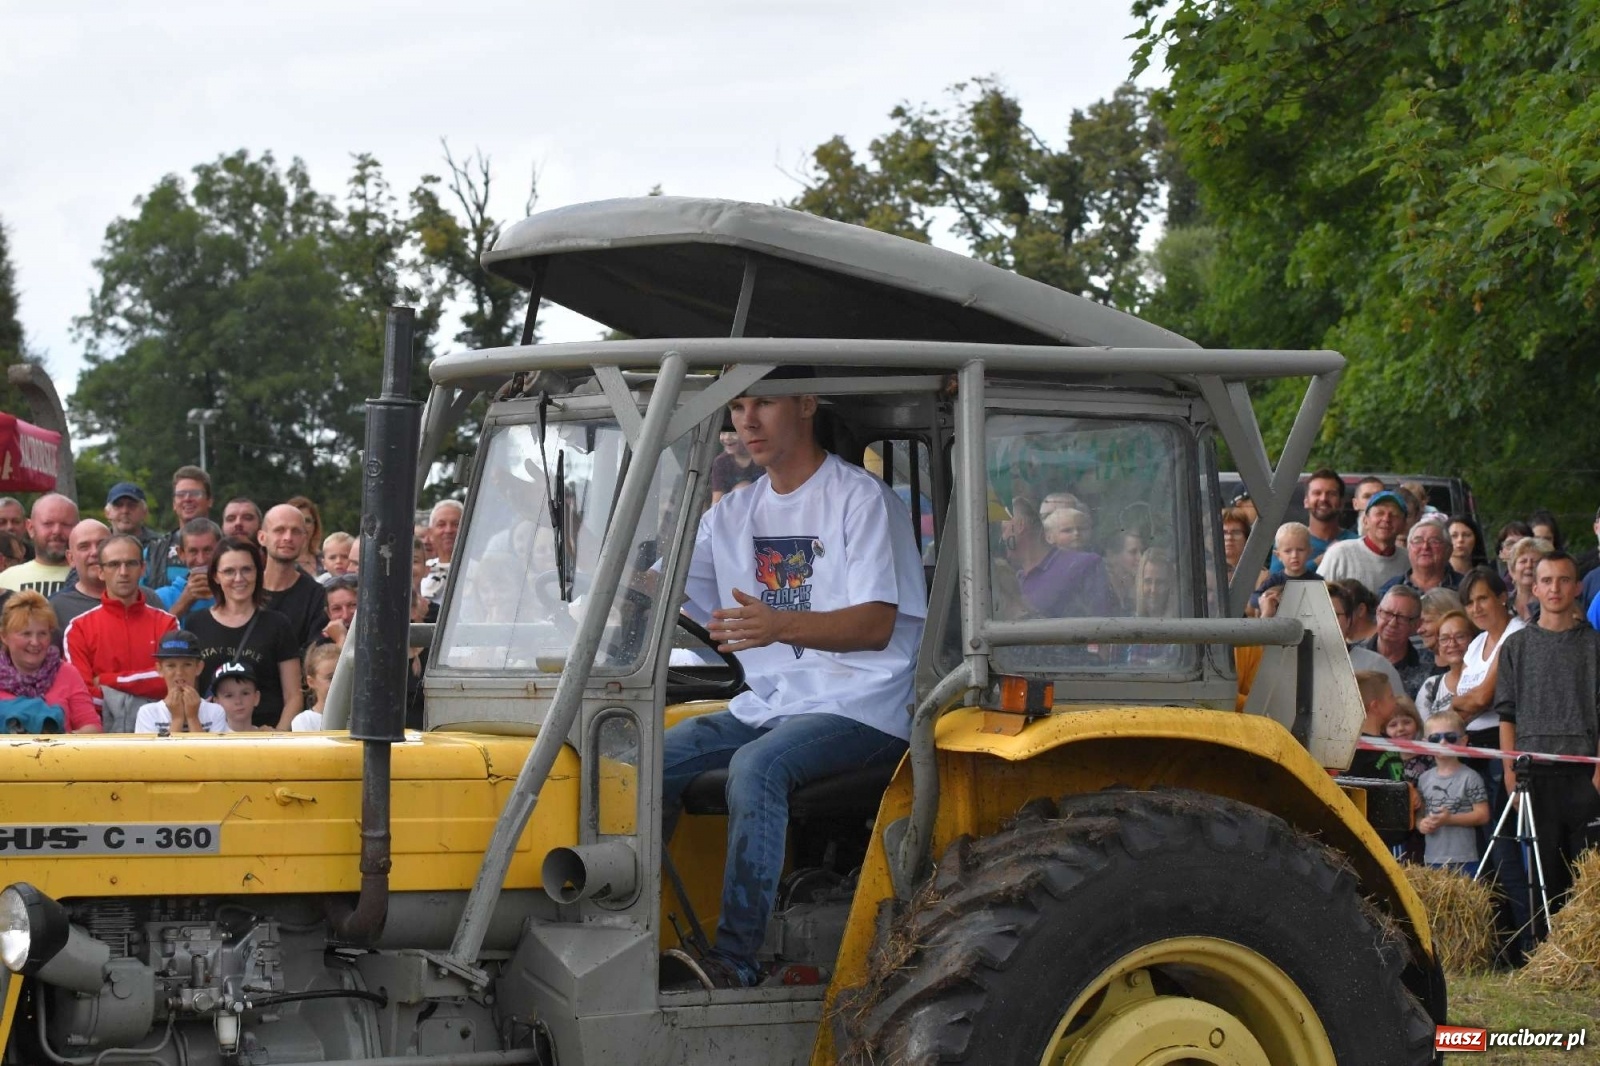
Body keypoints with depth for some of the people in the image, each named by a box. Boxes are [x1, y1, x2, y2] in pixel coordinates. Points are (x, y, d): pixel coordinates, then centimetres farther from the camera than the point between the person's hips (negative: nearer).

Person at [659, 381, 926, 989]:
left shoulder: (862, 499, -6)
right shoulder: (734, 513, 16)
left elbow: (878, 623, -17)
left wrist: (779, 626, -34)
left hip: (859, 706, -7)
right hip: (767, 704, 7)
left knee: (756, 766, -33)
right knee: (654, 759, -16)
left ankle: (737, 962, -36)